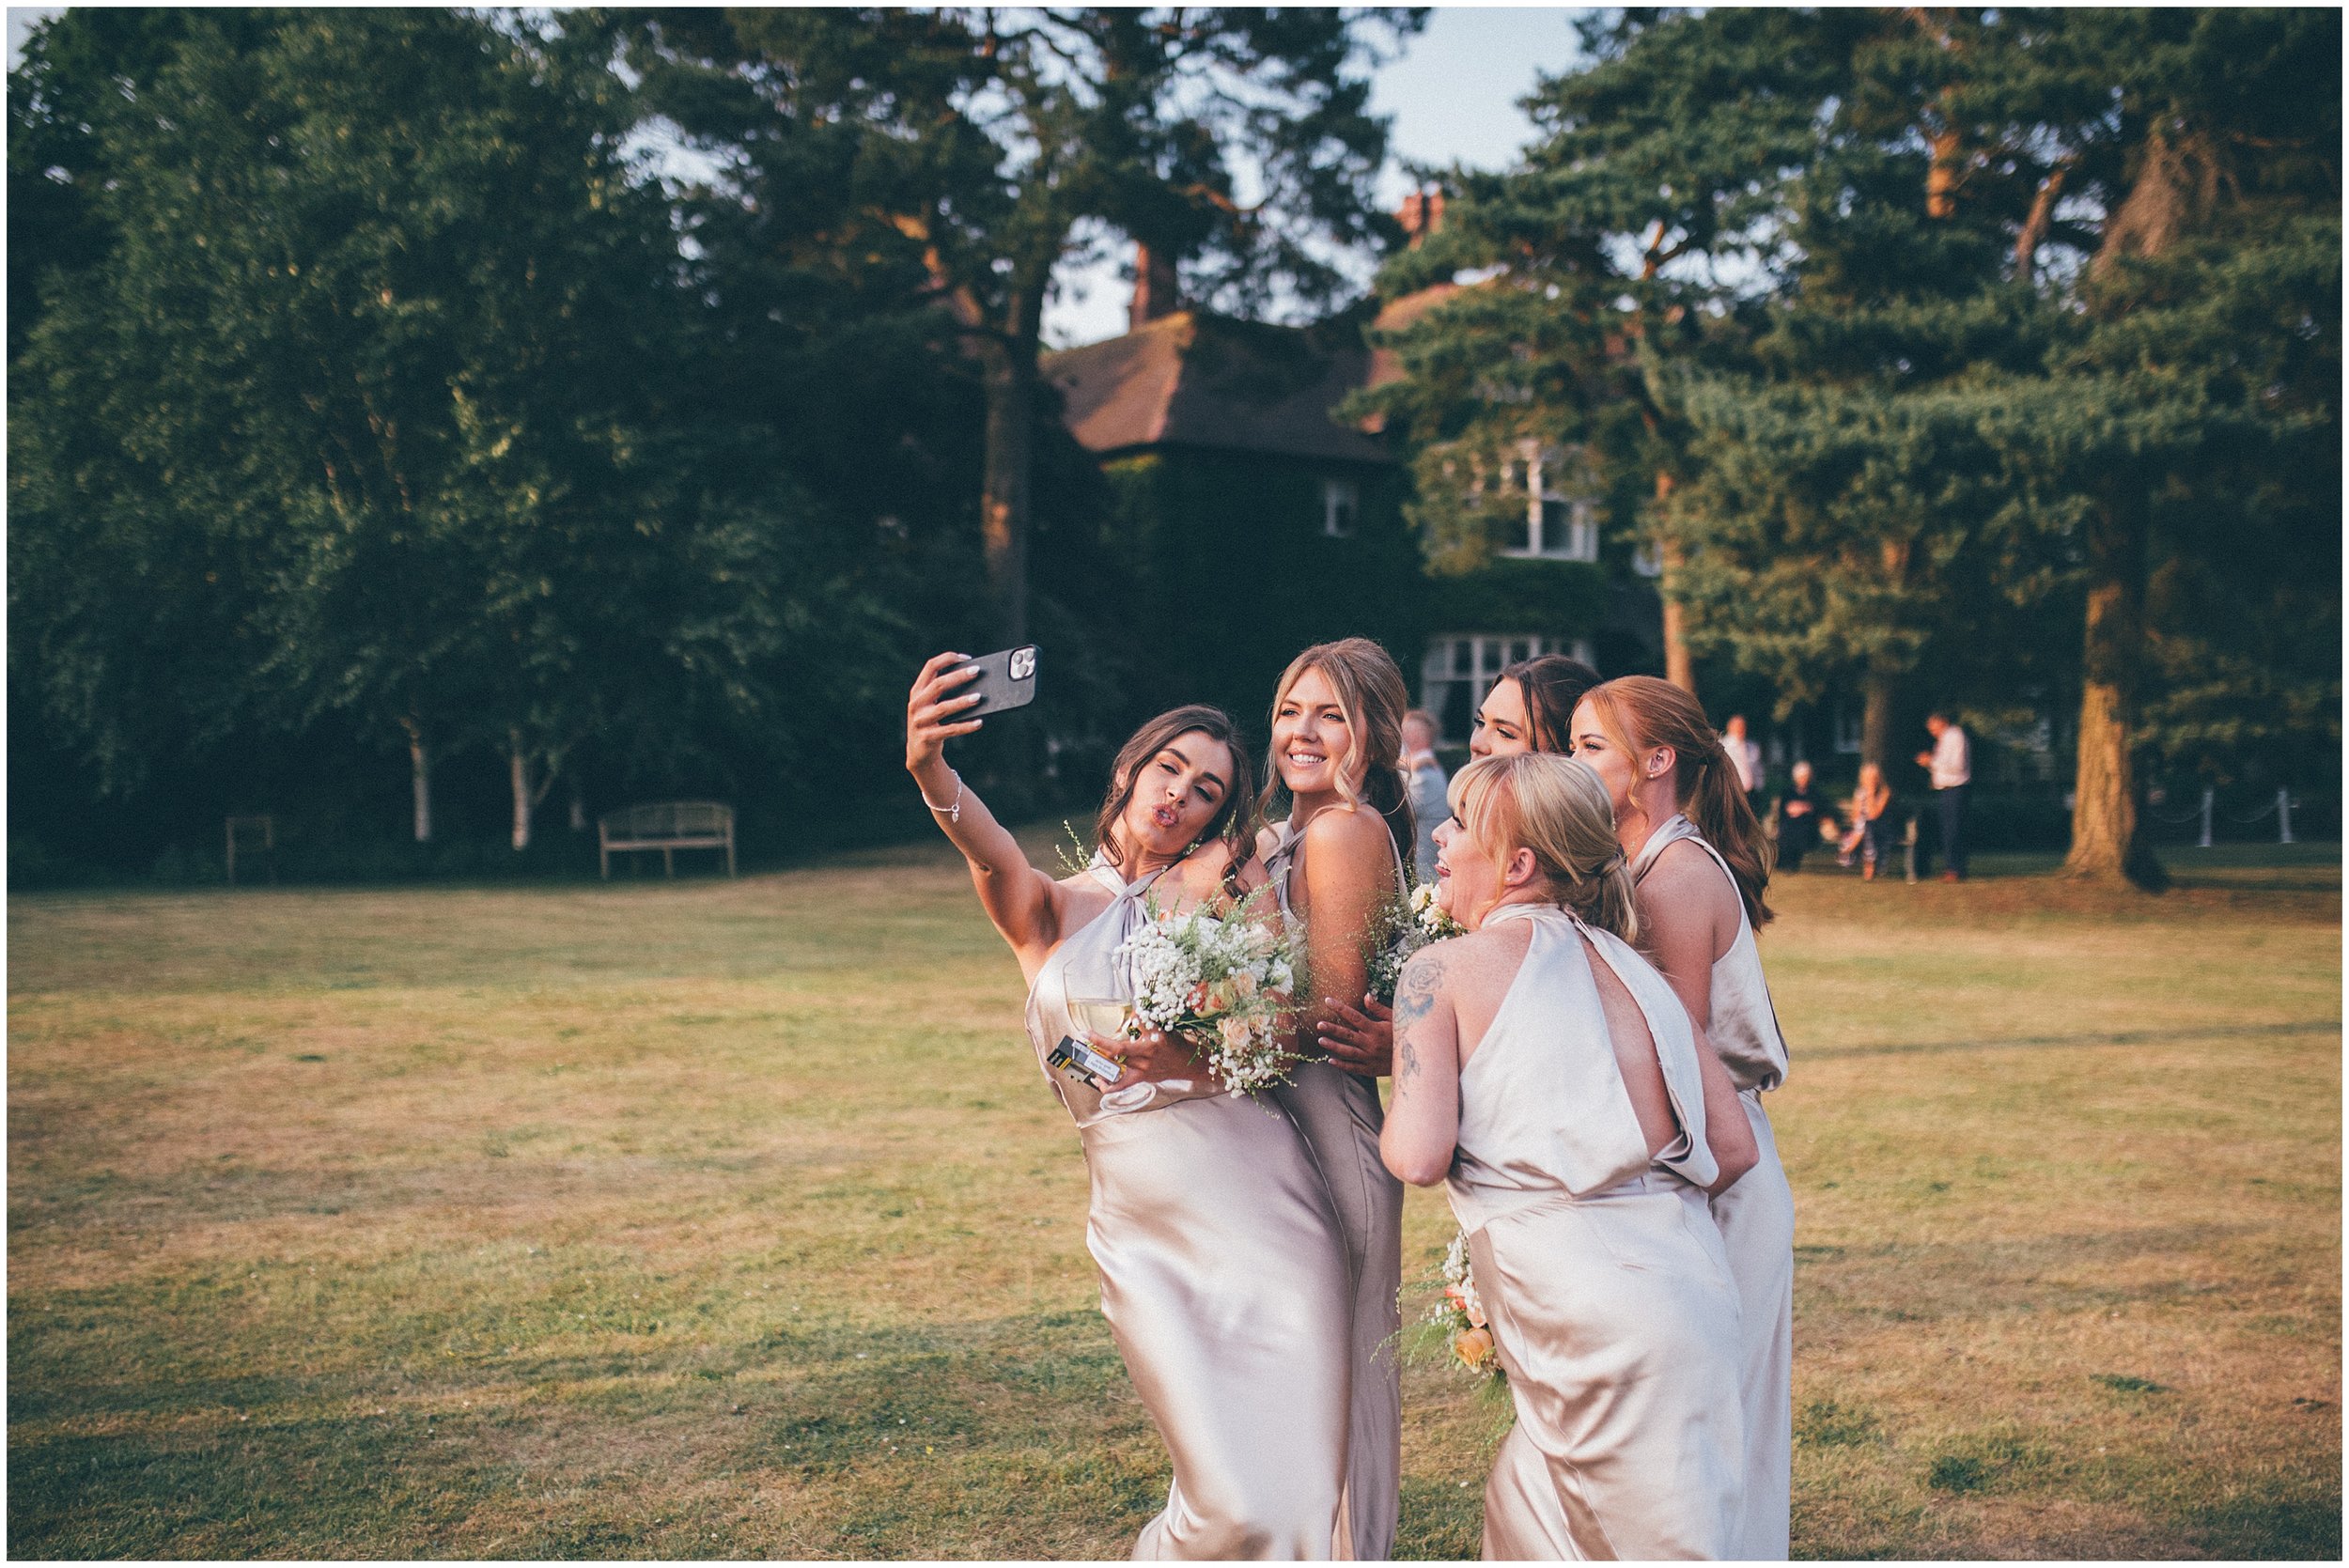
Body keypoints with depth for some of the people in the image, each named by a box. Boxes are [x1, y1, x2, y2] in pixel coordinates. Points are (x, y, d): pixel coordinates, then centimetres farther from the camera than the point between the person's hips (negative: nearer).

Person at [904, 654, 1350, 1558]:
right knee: (1233, 1506, -7)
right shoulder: (1052, 911, 7)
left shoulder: (1217, 902, 12)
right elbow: (994, 856, -16)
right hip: (1147, 1235, -1)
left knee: (1301, 1489, 0)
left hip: (1272, 1217, 2)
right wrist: (930, 772, -35)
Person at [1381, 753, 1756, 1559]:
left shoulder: (1445, 968, -3)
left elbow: (1419, 1155, -12)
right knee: (1526, 1521, 21)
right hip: (1681, 1271, 7)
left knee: (1673, 1545, 5)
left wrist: (1392, 1129, 10)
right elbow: (1732, 1148, 11)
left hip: (1589, 1302, -7)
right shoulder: (1628, 966, 14)